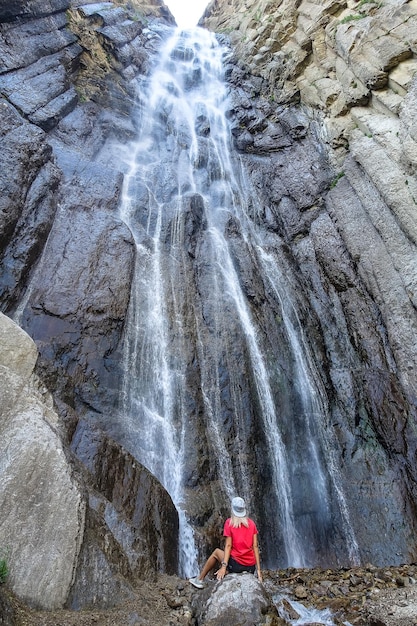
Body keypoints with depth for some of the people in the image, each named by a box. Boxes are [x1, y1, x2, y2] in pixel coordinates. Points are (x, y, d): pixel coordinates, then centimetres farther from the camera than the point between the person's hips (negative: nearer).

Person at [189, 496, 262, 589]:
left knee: (216, 552, 23)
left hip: (236, 563, -3)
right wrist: (258, 569, 3)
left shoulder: (229, 522, -4)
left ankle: (200, 579, 27)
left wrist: (223, 566, -10)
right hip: (251, 568, 3)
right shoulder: (252, 523, 4)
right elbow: (255, 546, 1)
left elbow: (228, 546, -9)